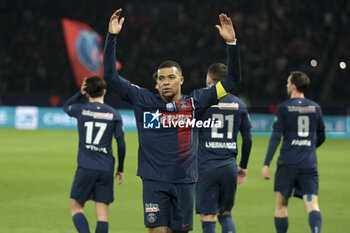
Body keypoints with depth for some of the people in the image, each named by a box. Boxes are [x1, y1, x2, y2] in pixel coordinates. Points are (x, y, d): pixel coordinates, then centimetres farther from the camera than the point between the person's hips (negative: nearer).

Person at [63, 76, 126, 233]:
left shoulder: (81, 110, 0)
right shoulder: (114, 114, 3)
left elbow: (66, 107, 24)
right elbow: (121, 143, 2)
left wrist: (80, 93, 14)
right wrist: (120, 169, 12)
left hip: (85, 167, -1)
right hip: (106, 170, 1)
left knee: (76, 207, 10)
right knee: (102, 213, 3)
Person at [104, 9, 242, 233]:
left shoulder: (193, 103, 4)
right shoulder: (144, 101, 2)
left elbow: (233, 79, 7)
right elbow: (111, 76, 2)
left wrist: (231, 42, -3)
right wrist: (112, 37, -5)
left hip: (184, 181, 2)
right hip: (154, 181, -2)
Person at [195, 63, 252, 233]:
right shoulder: (239, 104, 8)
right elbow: (247, 139, 11)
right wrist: (243, 166, 21)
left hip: (206, 168, -4)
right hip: (229, 167, 4)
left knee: (208, 218, -2)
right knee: (225, 214, 18)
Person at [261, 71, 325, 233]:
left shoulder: (283, 108, -2)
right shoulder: (315, 108, 10)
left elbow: (276, 137, -7)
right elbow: (321, 137, 19)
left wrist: (266, 164, -6)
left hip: (288, 164, -2)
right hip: (309, 164, 2)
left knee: (281, 204, 11)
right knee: (312, 205, -6)